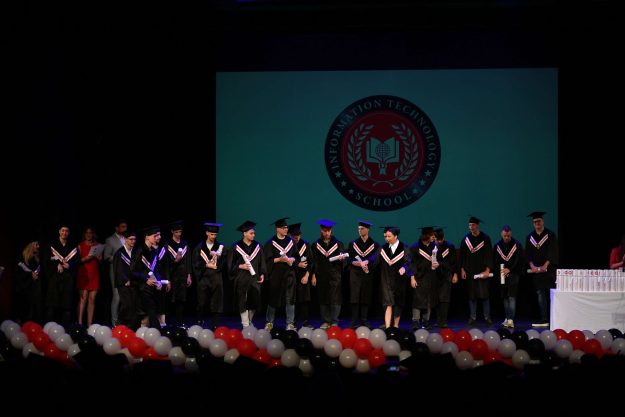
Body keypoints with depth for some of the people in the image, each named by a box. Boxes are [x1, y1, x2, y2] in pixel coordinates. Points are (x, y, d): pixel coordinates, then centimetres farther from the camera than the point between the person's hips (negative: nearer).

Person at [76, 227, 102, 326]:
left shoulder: (97, 245, 14)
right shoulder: (80, 245, 5)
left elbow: (101, 261, 15)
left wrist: (97, 257, -6)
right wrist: (86, 258, -16)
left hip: (94, 274, 3)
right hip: (83, 273, -3)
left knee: (92, 299, -1)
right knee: (83, 298, -12)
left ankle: (90, 324, -1)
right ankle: (80, 322, -15)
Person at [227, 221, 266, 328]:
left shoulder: (257, 246, 8)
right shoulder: (236, 247, -2)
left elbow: (262, 262, 11)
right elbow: (231, 263, -1)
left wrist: (262, 274, 2)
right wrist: (240, 266, -16)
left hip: (254, 278, 3)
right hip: (242, 278, -3)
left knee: (254, 302, 4)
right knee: (243, 303, -4)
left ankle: (249, 321, 25)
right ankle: (245, 325, 1)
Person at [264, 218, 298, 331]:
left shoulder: (290, 241, 9)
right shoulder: (271, 243, -2)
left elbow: (297, 257, 11)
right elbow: (267, 260, -7)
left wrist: (291, 259, -9)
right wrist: (279, 259, -17)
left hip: (289, 273, 2)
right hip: (275, 274, -2)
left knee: (290, 299, -2)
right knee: (273, 299, 4)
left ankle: (290, 324, 2)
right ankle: (269, 323, 17)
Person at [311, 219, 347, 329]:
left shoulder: (338, 243, 7)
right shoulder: (316, 245, 9)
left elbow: (343, 255, 0)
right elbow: (314, 261, 8)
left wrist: (342, 257, -24)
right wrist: (313, 275, 1)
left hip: (335, 275, -2)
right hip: (321, 276, 2)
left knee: (335, 299, -7)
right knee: (323, 300, 3)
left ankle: (334, 322, -6)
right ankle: (326, 321, 9)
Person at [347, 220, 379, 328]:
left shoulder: (374, 244, 5)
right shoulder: (353, 244, 9)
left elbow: (375, 259, -7)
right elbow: (349, 259, 2)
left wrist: (364, 262, -23)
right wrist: (360, 264, -15)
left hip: (368, 274, 0)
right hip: (355, 274, 0)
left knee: (366, 298, 1)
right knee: (355, 298, -5)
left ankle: (364, 320, 5)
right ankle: (355, 321, -5)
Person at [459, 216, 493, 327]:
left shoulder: (485, 238, -1)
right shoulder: (466, 239, 7)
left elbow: (489, 255, -4)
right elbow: (462, 255, 9)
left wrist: (487, 270, -13)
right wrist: (462, 270, 2)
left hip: (482, 271, -2)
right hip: (469, 271, 3)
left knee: (484, 294, -4)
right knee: (472, 295, 4)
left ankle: (487, 317, 2)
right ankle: (473, 317, 8)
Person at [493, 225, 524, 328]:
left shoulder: (517, 245, -3)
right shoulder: (498, 245, 7)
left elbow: (519, 261, -6)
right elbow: (495, 261, 11)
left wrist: (509, 269, -13)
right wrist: (500, 270, -4)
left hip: (513, 274, -4)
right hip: (502, 274, 4)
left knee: (511, 297, -13)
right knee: (505, 297, 8)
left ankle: (510, 320, -20)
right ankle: (507, 318, 16)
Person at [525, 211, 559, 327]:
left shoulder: (550, 235, 0)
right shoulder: (530, 237, 13)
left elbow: (553, 253, -6)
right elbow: (528, 254, 10)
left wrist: (545, 266, -15)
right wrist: (532, 266, -7)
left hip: (549, 269, -4)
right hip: (536, 270, 4)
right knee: (540, 295, 2)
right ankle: (544, 320, 4)